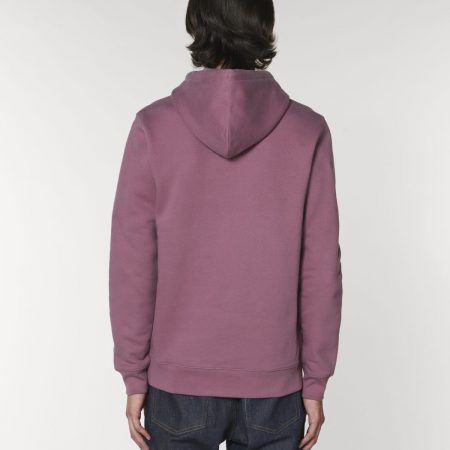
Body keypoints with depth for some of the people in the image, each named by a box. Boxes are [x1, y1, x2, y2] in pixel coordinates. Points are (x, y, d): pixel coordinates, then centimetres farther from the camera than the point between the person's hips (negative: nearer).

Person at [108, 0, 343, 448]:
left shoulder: (154, 127, -11)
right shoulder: (307, 131, -9)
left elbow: (132, 266, -9)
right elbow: (321, 271, -7)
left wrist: (134, 377, 2)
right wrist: (315, 382, 3)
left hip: (178, 382, 0)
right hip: (273, 384, 1)